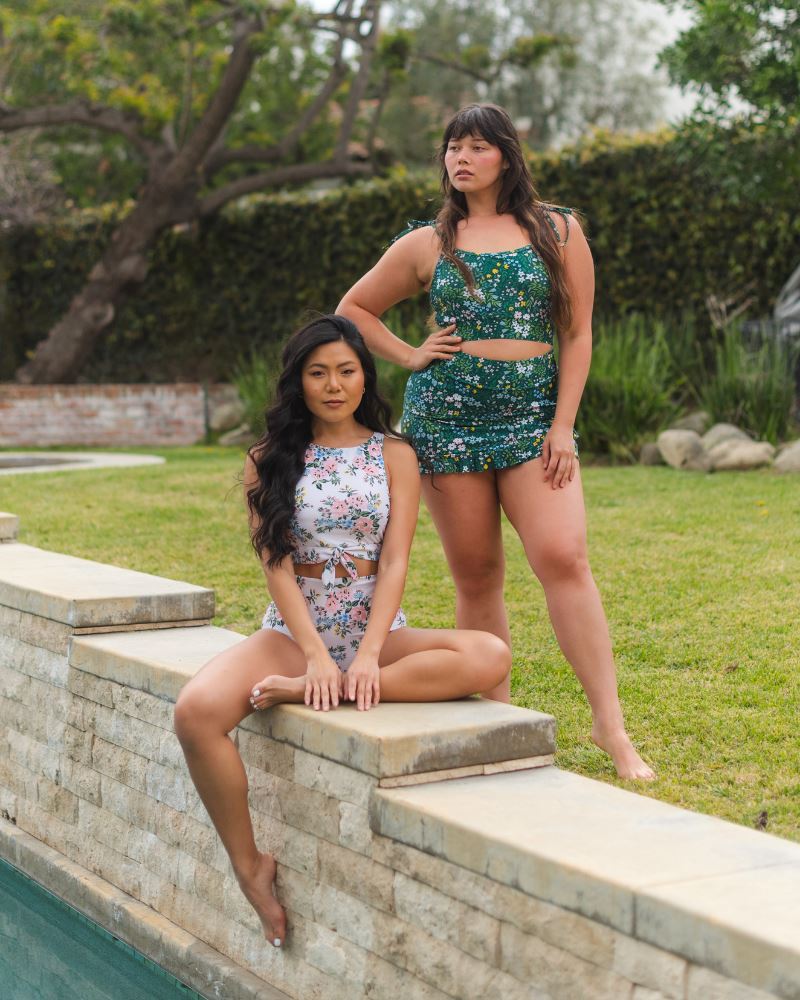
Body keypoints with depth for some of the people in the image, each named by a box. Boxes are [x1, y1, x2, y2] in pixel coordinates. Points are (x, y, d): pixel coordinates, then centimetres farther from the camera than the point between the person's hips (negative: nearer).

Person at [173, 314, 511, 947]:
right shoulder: (270, 461, 6)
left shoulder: (394, 455, 6)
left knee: (489, 658, -29)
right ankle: (250, 865, -12)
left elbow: (395, 562, -3)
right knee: (196, 712, -31)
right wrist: (316, 654, -19)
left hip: (378, 630, 1)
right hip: (293, 630, -1)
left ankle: (301, 694, -28)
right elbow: (275, 564, -4)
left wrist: (367, 656, -18)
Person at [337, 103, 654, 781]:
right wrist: (411, 357, 6)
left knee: (563, 556, -17)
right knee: (476, 576, 3)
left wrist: (563, 425, -3)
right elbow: (353, 308, 21)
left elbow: (577, 336, 6)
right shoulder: (428, 244, 10)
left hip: (533, 416, -1)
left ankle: (610, 723, -14)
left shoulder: (558, 230, 8)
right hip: (446, 415, 2)